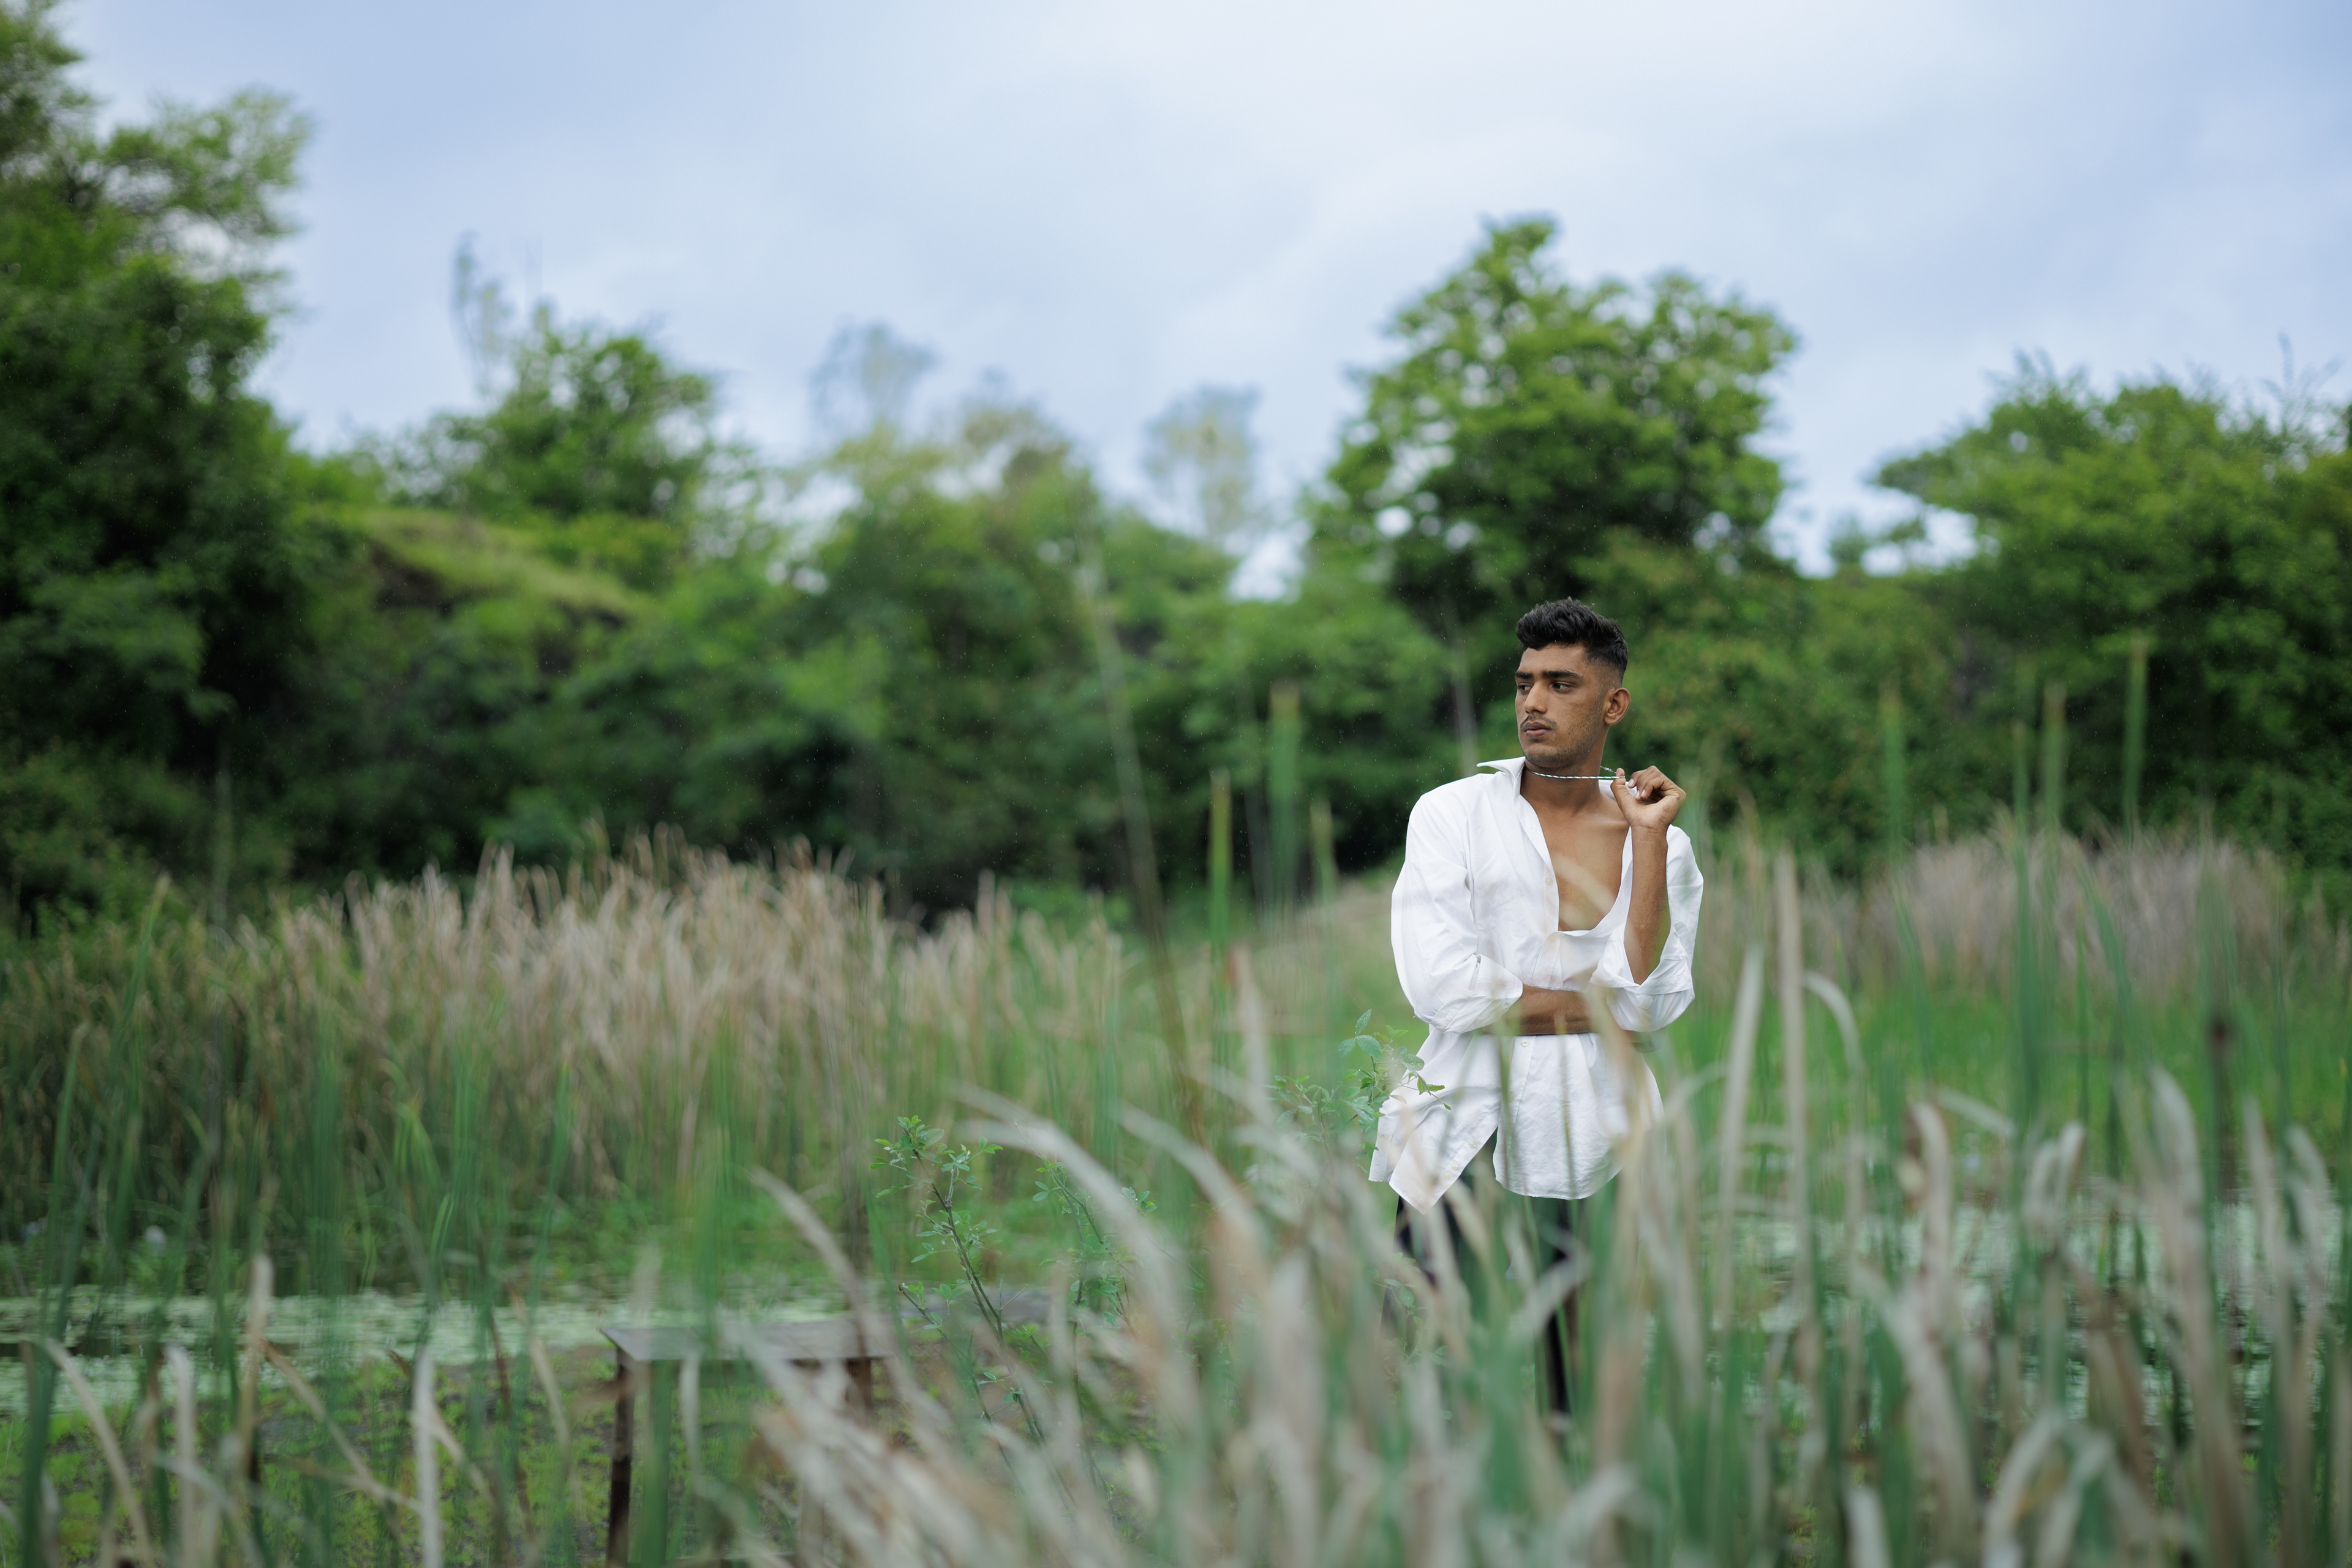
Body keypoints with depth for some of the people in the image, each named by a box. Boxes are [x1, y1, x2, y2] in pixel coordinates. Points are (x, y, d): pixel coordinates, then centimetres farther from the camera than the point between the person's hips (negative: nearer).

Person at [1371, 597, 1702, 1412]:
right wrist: (1595, 1004, -3)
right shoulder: (1451, 815, 5)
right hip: (1468, 1128, -1)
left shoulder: (1661, 846, 10)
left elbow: (1647, 1004, -7)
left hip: (1591, 1135, 2)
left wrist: (1647, 836, -6)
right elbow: (1441, 987, -9)